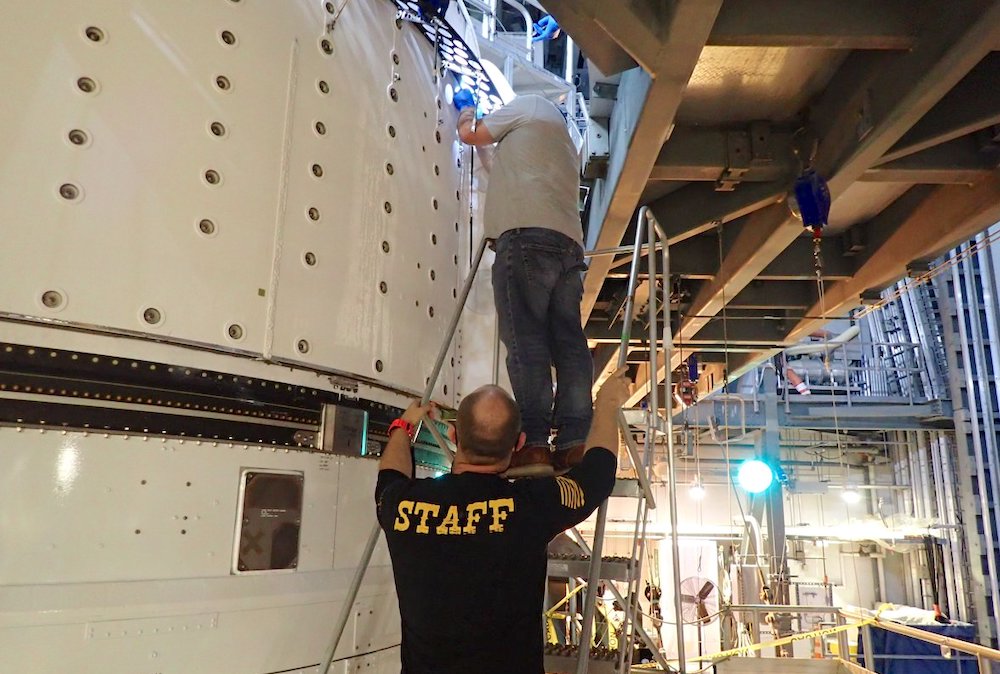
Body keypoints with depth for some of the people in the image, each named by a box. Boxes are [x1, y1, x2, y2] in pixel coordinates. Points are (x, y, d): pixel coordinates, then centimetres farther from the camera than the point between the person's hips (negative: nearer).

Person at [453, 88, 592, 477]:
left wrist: (466, 109, 49)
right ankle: (573, 445, -11)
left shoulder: (529, 105, 20)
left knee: (525, 339, -16)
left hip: (527, 233, -7)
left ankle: (534, 445, -25)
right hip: (569, 243, 7)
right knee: (568, 342, -4)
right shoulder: (566, 145, 38)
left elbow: (470, 135, 26)